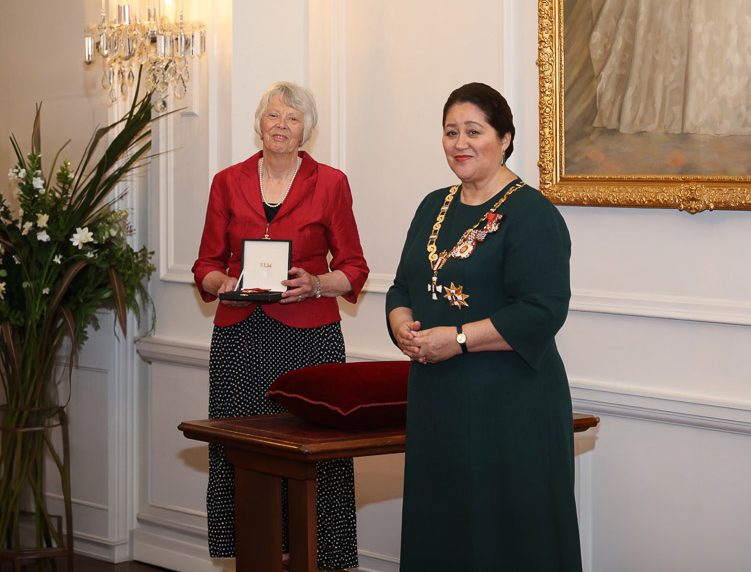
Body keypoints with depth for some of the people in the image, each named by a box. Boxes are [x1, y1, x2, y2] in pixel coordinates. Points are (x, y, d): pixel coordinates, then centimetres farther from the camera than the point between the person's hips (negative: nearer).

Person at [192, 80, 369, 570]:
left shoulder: (330, 184, 4)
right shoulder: (228, 183, 10)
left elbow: (353, 268, 7)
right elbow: (207, 265, 14)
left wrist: (315, 283, -12)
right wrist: (225, 283, -7)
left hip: (309, 336, -2)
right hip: (240, 336, 2)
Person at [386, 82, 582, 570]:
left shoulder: (532, 214, -10)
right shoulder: (435, 207, 14)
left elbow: (543, 312, -18)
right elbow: (403, 287, 20)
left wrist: (458, 339, -19)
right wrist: (403, 326, -2)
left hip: (508, 405, -7)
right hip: (436, 398, 7)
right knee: (437, 526, 12)